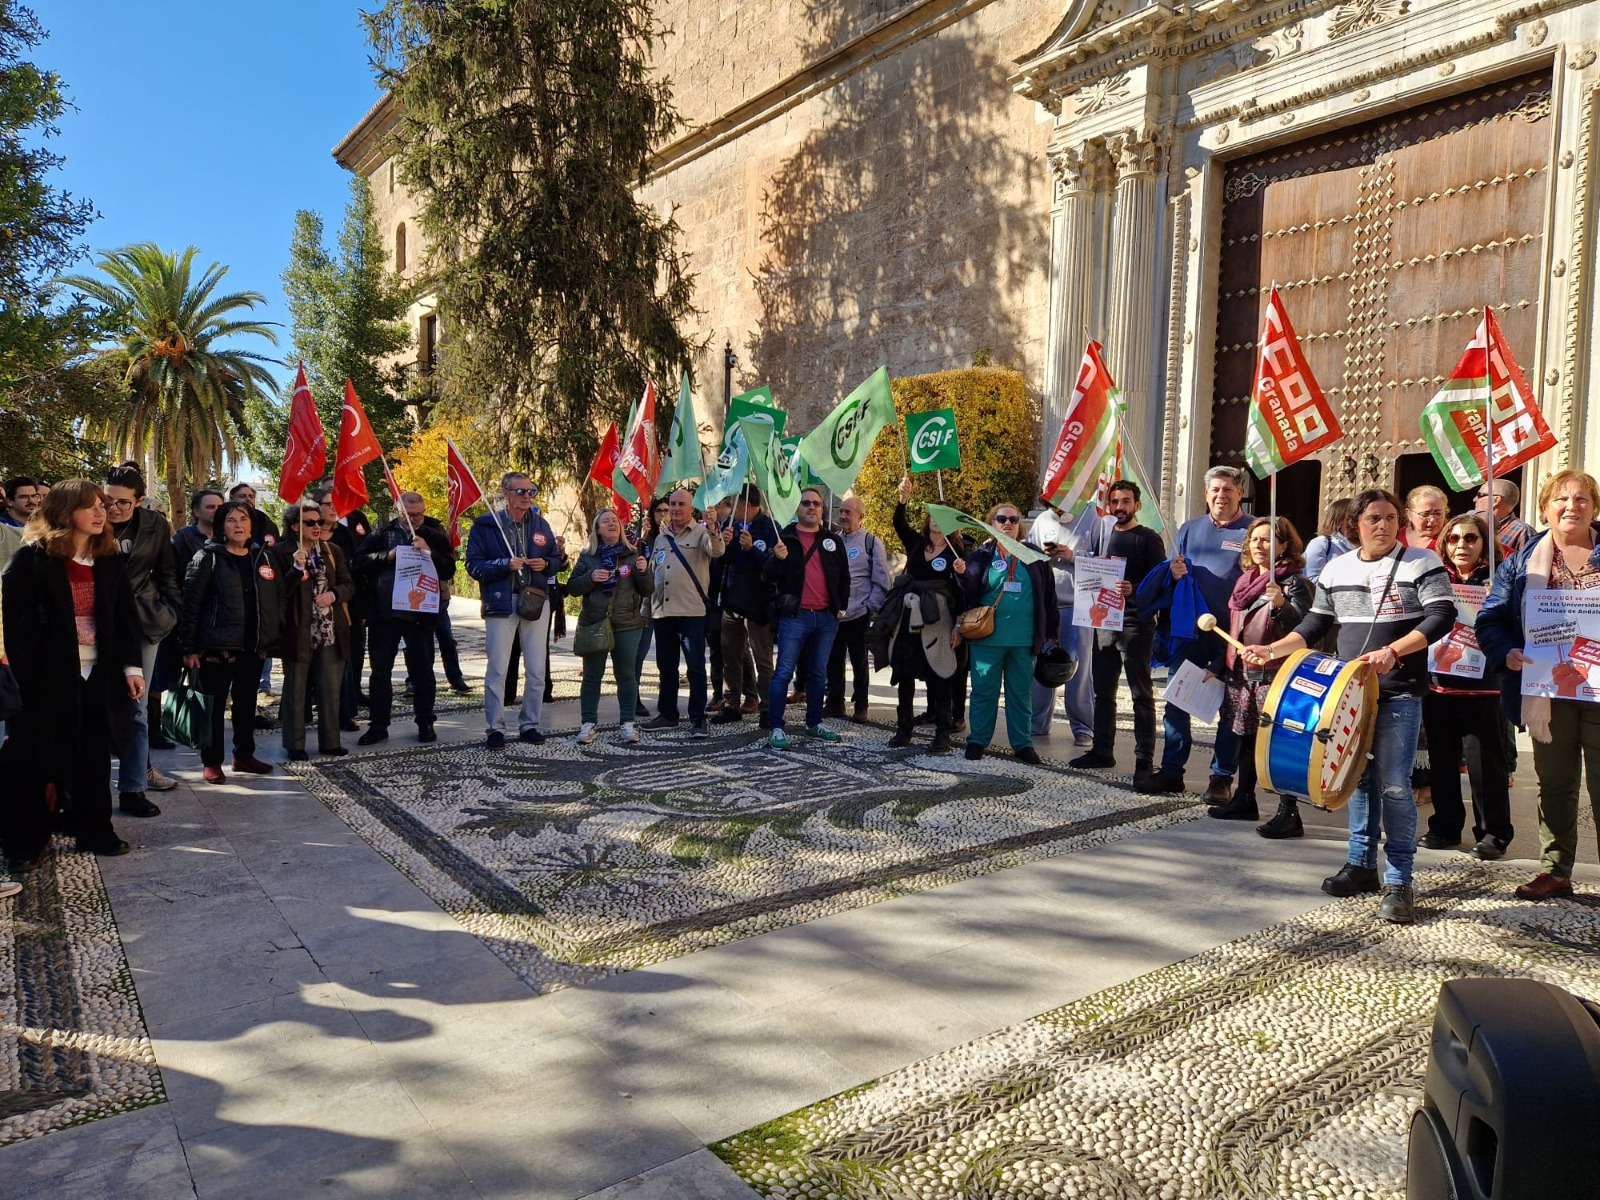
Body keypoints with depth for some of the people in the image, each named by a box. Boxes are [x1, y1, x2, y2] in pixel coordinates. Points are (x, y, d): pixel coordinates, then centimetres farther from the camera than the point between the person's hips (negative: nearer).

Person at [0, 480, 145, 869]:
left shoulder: (110, 560, 7)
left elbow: (125, 618, 7)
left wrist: (132, 666, -1)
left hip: (100, 675, 4)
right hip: (48, 676, -4)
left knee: (95, 758, 10)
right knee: (33, 761, 4)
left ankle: (95, 831, 22)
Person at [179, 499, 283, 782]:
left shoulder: (262, 557, 9)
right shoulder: (208, 558, -5)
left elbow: (275, 600, 13)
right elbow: (191, 603, -8)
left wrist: (273, 639, 6)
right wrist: (189, 646, -12)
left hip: (253, 646, 5)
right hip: (217, 645, -5)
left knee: (247, 703, 15)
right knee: (215, 705, 4)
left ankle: (244, 755, 28)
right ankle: (211, 761, 15)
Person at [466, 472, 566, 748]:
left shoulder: (540, 524, 9)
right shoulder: (485, 525, -2)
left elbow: (556, 558, 16)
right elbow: (473, 564, -6)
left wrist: (546, 564, -6)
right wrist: (505, 565, -20)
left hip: (536, 602, 4)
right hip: (500, 603, -4)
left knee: (536, 670, 8)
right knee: (497, 669, 0)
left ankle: (530, 724, 20)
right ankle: (495, 728, 9)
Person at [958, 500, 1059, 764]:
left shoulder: (1034, 557, 8)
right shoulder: (982, 555, 3)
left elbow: (1048, 597, 9)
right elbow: (970, 590, -8)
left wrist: (1051, 632, 8)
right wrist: (963, 574, -29)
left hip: (1024, 640, 2)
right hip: (987, 636, -1)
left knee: (1021, 692, 9)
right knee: (984, 690, 5)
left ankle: (1022, 743, 17)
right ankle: (977, 740, 14)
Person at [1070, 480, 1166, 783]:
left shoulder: (1148, 539, -3)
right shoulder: (1106, 536, 16)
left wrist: (1133, 590, -26)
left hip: (1136, 624, -7)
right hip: (1104, 622, 7)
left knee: (1141, 695, -3)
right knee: (1103, 692, 12)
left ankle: (1144, 760, -2)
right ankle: (1102, 751, 21)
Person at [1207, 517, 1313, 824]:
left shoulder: (1294, 582, -7)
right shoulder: (1245, 581, 15)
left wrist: (1281, 605, -33)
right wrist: (1217, 668, 22)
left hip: (1274, 675, -8)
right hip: (1241, 674, 8)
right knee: (1245, 737, 15)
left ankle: (1288, 812, -2)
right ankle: (1244, 801, 26)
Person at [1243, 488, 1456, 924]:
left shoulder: (1421, 562, -4)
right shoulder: (1336, 569, 10)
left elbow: (1442, 615, -15)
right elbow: (1313, 627, 16)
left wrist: (1392, 651, -27)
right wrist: (1271, 650, 4)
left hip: (1399, 692, -5)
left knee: (1393, 785, -8)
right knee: (1359, 778, 12)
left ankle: (1398, 882, 1)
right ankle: (1361, 863, 24)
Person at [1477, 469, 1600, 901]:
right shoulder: (1521, 563, 7)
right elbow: (1490, 620, 4)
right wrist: (1508, 653, -15)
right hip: (1548, 691, 2)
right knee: (1555, 784, 12)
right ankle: (1555, 869, 22)